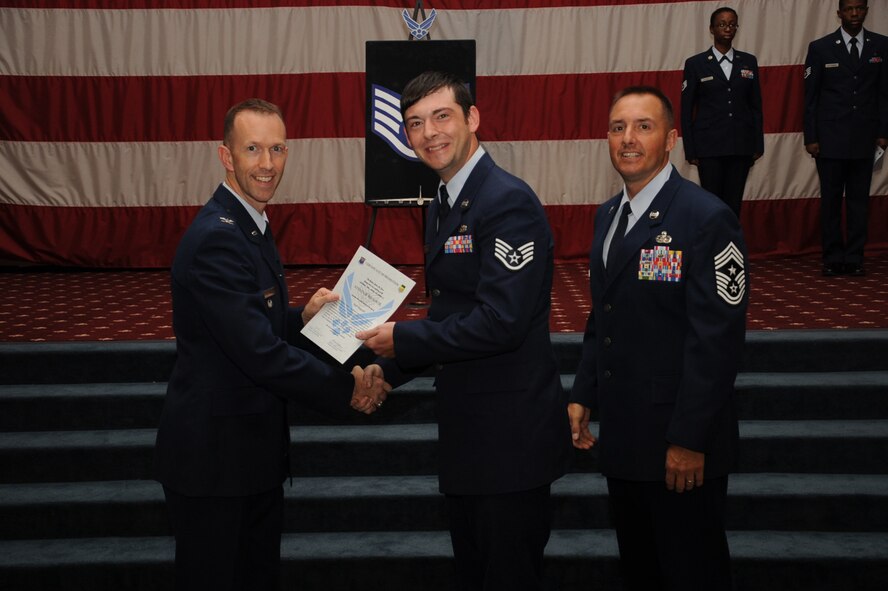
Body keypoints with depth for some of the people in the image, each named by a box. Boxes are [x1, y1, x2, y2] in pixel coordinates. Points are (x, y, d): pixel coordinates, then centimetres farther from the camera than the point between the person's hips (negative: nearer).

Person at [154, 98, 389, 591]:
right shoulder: (215, 239, -22)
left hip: (253, 449, 10)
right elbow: (260, 354, -26)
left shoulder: (249, 226, 10)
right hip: (213, 457, -10)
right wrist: (348, 389, -17)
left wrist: (303, 317, -1)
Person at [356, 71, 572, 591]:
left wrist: (402, 338, -16)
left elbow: (500, 323, -26)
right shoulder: (444, 207, 11)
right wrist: (387, 373, 7)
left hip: (511, 431, -9)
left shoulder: (509, 202, -19)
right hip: (467, 430, 9)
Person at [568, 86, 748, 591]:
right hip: (621, 434, 7)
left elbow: (717, 338, -19)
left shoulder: (707, 218, -16)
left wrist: (691, 440, -19)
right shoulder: (608, 215, 10)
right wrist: (584, 394, 11)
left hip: (680, 443, -7)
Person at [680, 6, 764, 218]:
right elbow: (686, 110, 1)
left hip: (741, 146, 2)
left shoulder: (749, 62, 8)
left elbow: (756, 106, 11)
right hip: (710, 146, -2)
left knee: (734, 203, 5)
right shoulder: (695, 64, 1)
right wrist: (690, 151, -2)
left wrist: (758, 144, 6)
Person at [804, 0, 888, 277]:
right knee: (831, 200, 2)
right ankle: (833, 259, 9)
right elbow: (810, 96, 2)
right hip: (830, 138, -1)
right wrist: (810, 137, -3)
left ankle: (854, 259, 10)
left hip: (864, 139, 1)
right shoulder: (820, 48, 1)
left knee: (859, 200, 4)